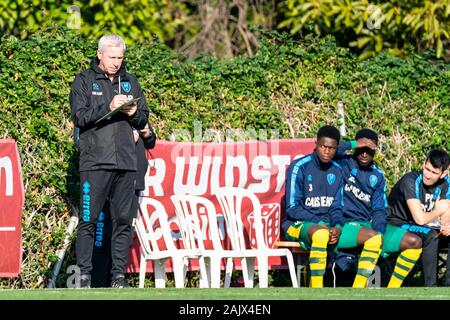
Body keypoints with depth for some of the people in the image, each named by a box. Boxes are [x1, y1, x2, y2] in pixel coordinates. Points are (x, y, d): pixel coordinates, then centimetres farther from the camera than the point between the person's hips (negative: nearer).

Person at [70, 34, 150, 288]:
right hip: (95, 162, -4)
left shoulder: (130, 82, 17)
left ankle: (119, 275, 6)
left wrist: (134, 113, -5)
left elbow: (144, 120, 18)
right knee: (89, 220, -5)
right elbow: (79, 117, -5)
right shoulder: (84, 82, 6)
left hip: (126, 162, 4)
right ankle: (84, 274, -3)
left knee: (123, 220, 2)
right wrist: (108, 107, -15)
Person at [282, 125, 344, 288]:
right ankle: (316, 289, -38)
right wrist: (318, 223, -21)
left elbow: (336, 207, 12)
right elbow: (292, 208, -10)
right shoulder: (299, 167, -7)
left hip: (325, 225, 6)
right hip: (297, 224, -5)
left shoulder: (337, 171, 10)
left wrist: (337, 226, -10)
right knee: (320, 234, -42)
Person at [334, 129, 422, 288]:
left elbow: (379, 209, 9)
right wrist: (354, 144, -12)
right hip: (345, 225, -7)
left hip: (369, 225, 7)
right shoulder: (343, 163, 1)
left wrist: (379, 231, -11)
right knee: (373, 237, -38)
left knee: (414, 242, -7)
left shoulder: (377, 176, 16)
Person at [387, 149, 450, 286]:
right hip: (397, 225, -7)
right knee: (430, 235, -33)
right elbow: (420, 218, -32)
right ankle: (431, 286, -28)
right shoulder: (411, 181, -26)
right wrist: (437, 211, -13)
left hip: (420, 225, 7)